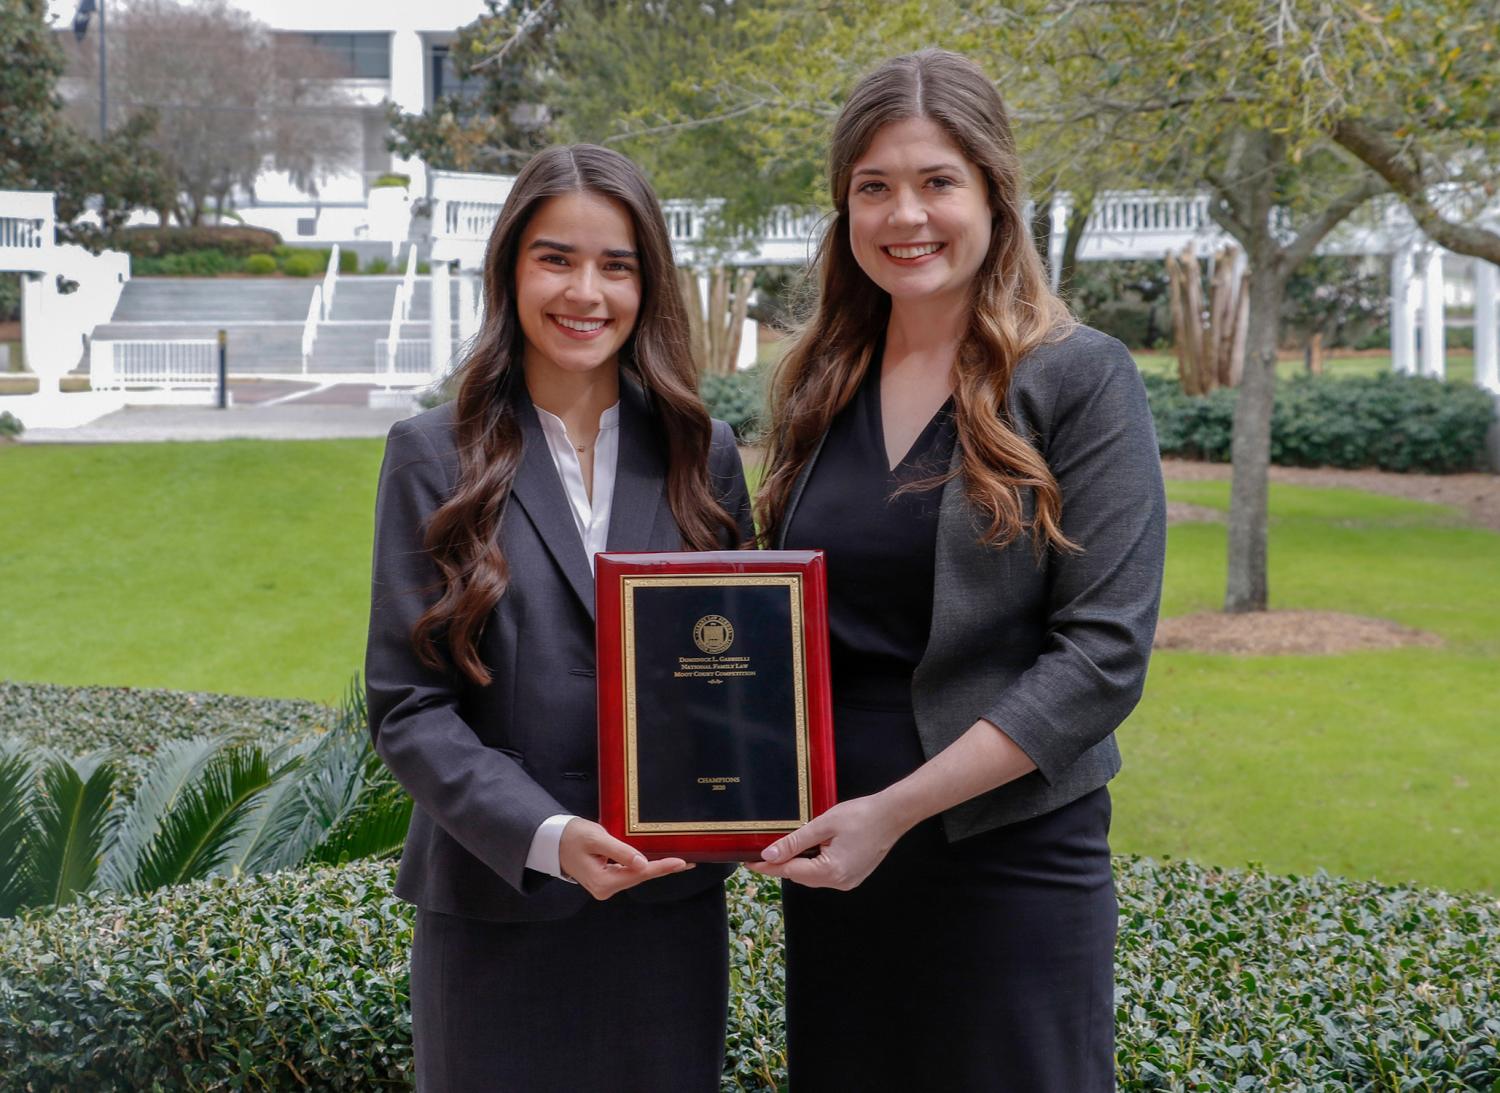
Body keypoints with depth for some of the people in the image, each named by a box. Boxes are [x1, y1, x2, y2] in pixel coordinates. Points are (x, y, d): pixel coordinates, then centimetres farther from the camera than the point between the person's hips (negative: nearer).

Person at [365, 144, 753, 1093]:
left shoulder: (700, 453, 4)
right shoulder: (436, 457, -3)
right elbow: (408, 704, -6)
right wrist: (546, 837, -20)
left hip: (671, 899, 2)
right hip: (494, 903, -2)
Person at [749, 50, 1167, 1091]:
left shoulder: (1080, 379, -7)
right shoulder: (819, 388, 9)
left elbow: (1105, 651, -13)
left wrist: (896, 809, -18)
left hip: (1013, 860, -4)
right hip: (831, 859, 5)